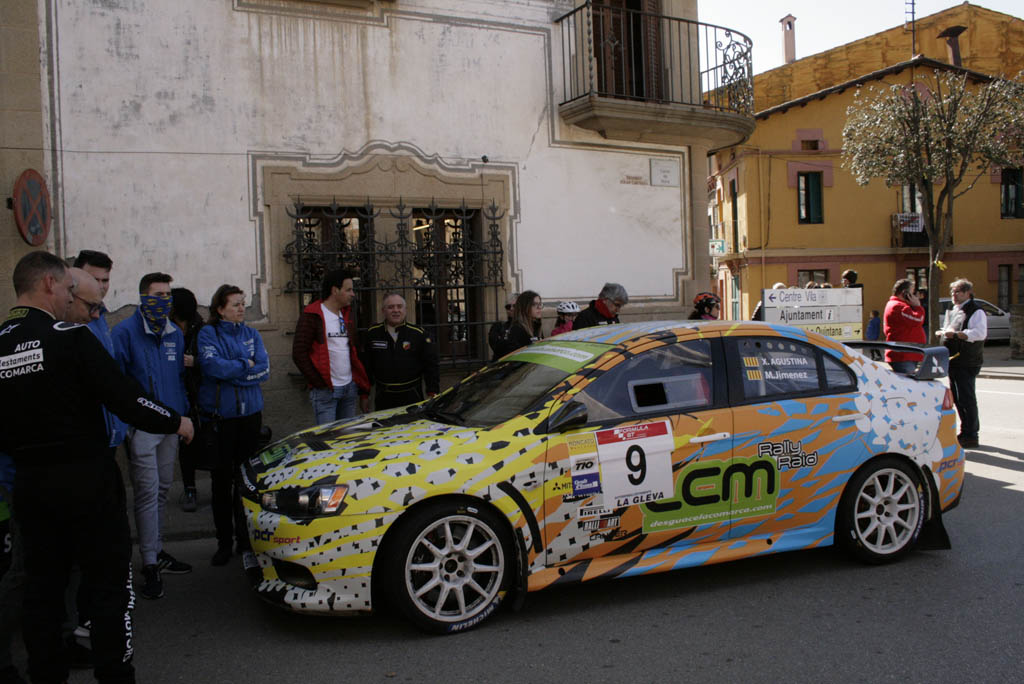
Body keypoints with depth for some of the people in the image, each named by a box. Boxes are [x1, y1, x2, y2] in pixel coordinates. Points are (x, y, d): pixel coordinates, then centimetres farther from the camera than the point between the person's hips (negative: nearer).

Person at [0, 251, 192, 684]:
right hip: (86, 477, -6)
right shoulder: (71, 338, -15)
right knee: (109, 582, 4)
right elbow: (125, 398, -17)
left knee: (42, 585, 15)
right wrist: (175, 422, -3)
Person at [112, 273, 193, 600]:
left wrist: (184, 414, 12)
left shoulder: (175, 334, 11)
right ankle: (150, 564, 1)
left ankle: (157, 551, 27)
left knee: (162, 490, 14)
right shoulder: (126, 332, -9)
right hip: (141, 427, -6)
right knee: (148, 492, -6)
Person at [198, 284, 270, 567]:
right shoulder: (208, 333, -1)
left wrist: (230, 372, -11)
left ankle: (245, 541, 15)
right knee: (221, 480, 4)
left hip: (250, 413, 3)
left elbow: (264, 369, -2)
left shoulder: (251, 334, 10)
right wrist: (246, 366, -7)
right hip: (219, 415, -3)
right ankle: (224, 542, 16)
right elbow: (211, 365, -18)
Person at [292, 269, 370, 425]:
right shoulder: (312, 316, -6)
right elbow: (298, 353, -11)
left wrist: (364, 391, 13)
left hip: (350, 388, 7)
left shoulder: (348, 314, 16)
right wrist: (318, 383, -13)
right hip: (325, 390, -7)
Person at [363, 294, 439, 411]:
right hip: (383, 398, 1)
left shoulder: (419, 334, 1)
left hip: (412, 397, -1)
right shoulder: (372, 334, 5)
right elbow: (365, 366, 9)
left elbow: (431, 366, 1)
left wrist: (432, 393, -6)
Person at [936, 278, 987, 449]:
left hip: (967, 362, -9)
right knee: (957, 397, 13)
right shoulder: (951, 311, 19)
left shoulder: (975, 311, -9)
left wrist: (956, 334, -26)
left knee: (966, 398, -8)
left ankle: (970, 436, -4)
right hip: (953, 361, 9)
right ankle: (969, 430, 24)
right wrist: (942, 333, 8)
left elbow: (980, 333, -22)